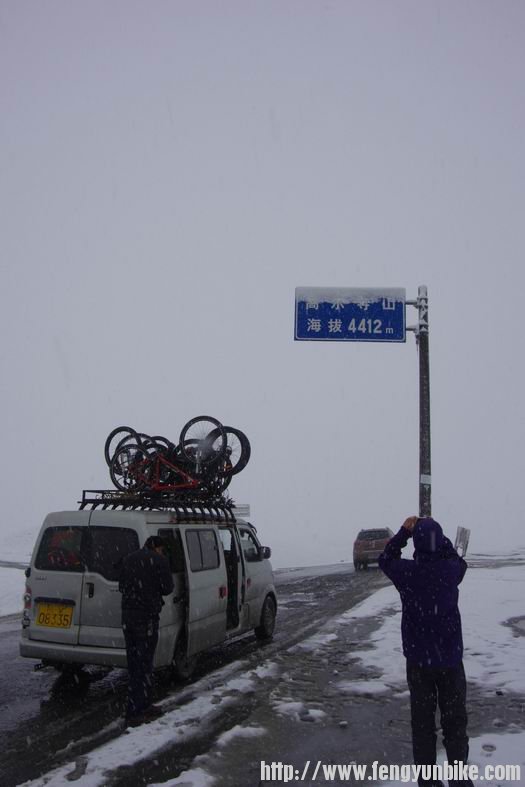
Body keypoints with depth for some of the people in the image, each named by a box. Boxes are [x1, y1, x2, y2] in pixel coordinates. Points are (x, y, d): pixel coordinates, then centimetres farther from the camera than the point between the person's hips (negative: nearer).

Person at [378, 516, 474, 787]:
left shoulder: (407, 572, -13)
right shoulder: (451, 570, -11)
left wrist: (405, 531, 5)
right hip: (451, 658, 0)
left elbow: (385, 559, 9)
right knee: (455, 721, 13)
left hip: (418, 660, 0)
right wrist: (435, 533, 10)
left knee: (423, 721, 11)